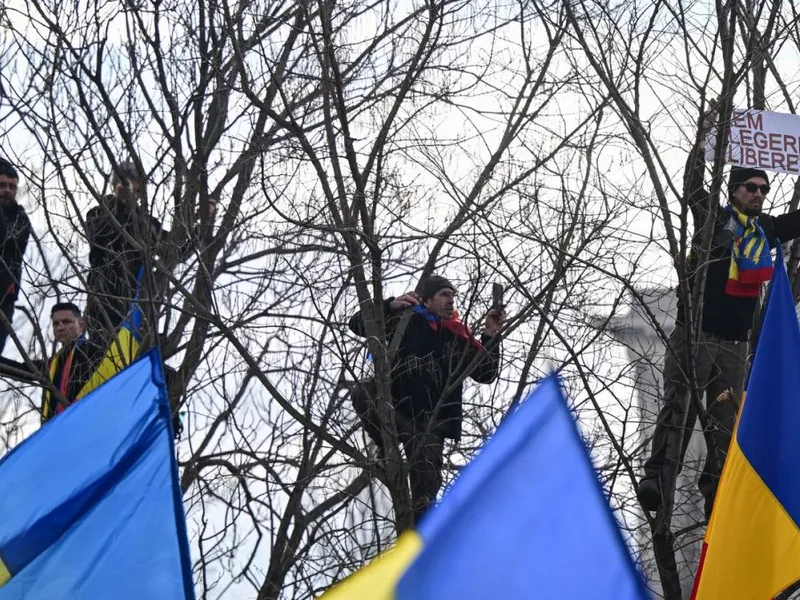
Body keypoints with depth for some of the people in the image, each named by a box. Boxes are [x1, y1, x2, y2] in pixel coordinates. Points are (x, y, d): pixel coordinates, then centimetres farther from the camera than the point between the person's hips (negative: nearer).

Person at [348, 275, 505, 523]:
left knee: (427, 474, -10)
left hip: (428, 420, 2)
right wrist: (390, 306, -18)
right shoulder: (405, 320, 1)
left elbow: (485, 374, 7)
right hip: (393, 405, -1)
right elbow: (358, 325, -3)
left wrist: (490, 336, -5)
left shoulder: (458, 336, 8)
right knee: (363, 393, -31)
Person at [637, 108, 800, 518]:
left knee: (727, 418, 1)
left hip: (735, 342, 5)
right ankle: (657, 481, -22)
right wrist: (703, 140, -13)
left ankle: (716, 495, 2)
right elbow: (693, 186, -6)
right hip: (695, 334, -5)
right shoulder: (713, 218, 3)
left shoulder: (766, 230, 16)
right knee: (679, 407, -15)